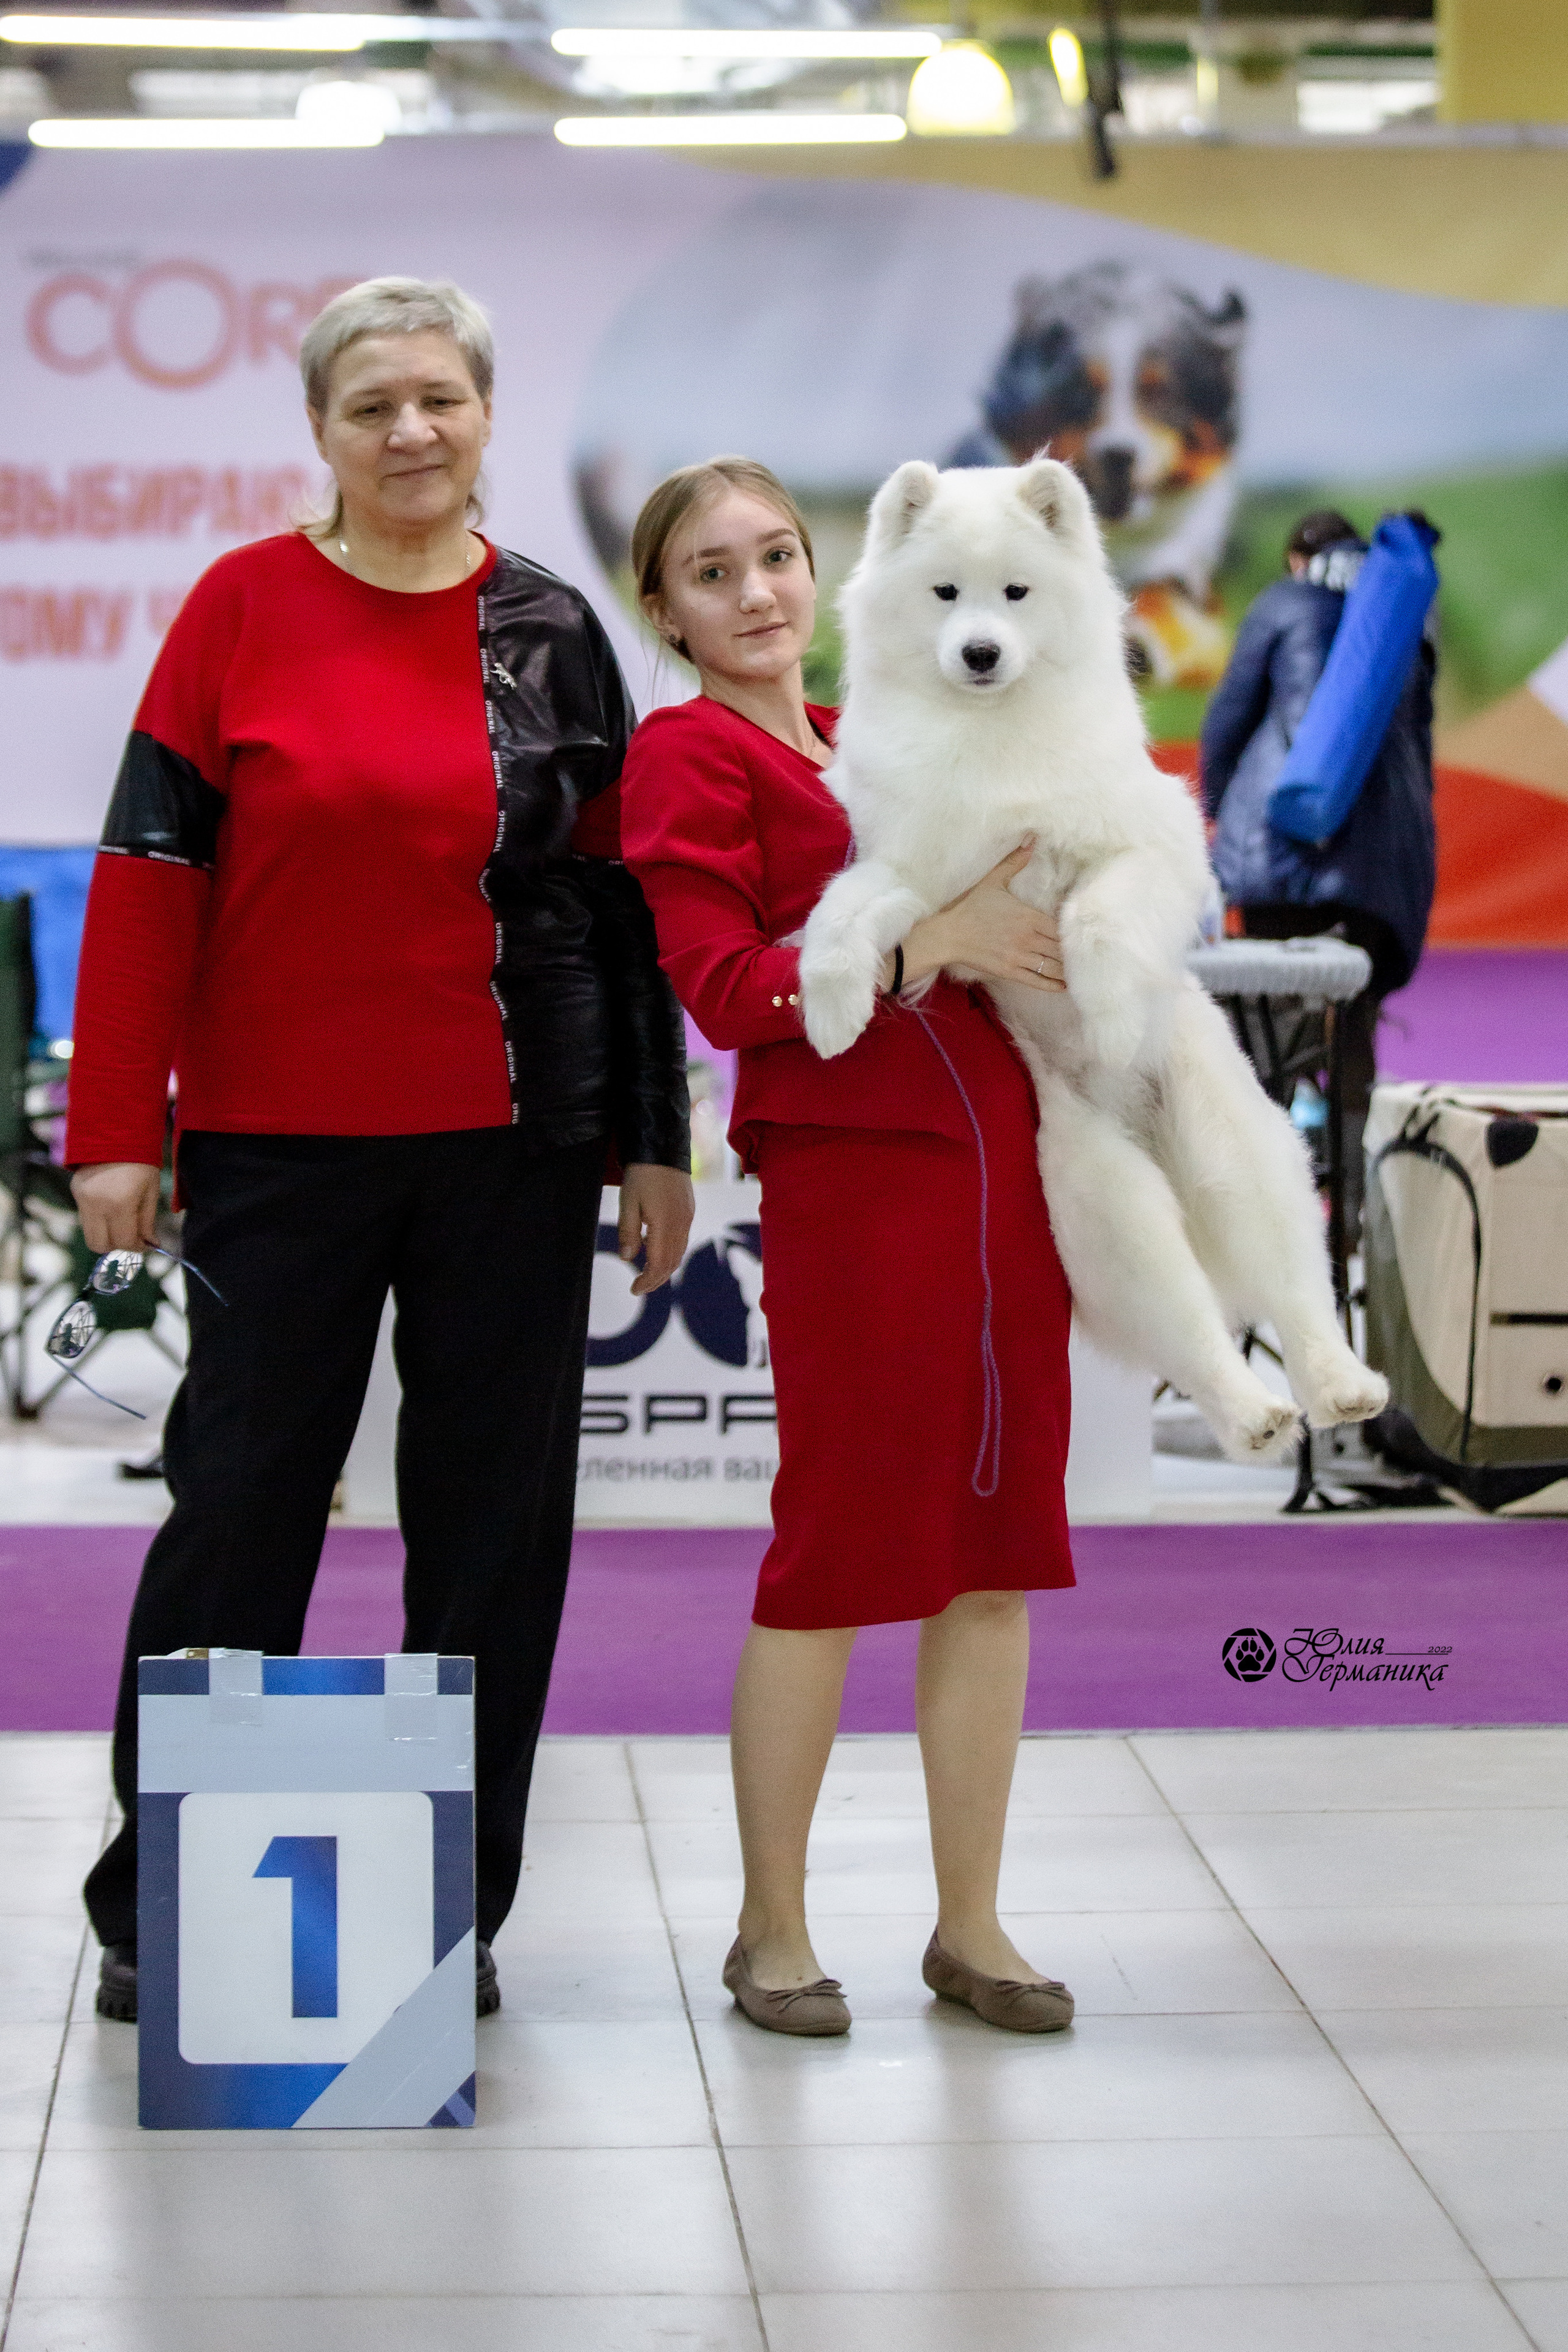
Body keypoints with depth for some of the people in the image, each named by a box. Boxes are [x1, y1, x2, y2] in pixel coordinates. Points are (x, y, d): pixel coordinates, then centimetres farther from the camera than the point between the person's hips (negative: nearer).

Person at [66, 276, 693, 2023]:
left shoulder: (551, 630, 7)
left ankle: (454, 1904, 18)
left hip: (513, 1142, 3)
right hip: (280, 1142, -2)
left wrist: (654, 1142, 7)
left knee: (493, 1516, 6)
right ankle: (155, 1905, 14)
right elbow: (150, 872, -2)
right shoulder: (243, 604, 0)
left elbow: (617, 897, 10)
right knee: (239, 1503, 2)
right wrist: (116, 1127, -7)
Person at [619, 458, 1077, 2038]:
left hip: (1002, 1165, 7)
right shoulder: (687, 755, -2)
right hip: (851, 1180, -7)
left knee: (996, 1554, 8)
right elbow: (726, 990, -13)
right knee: (833, 1553, -1)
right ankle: (771, 1928, 14)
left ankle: (969, 1926, 18)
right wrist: (931, 944, -20)